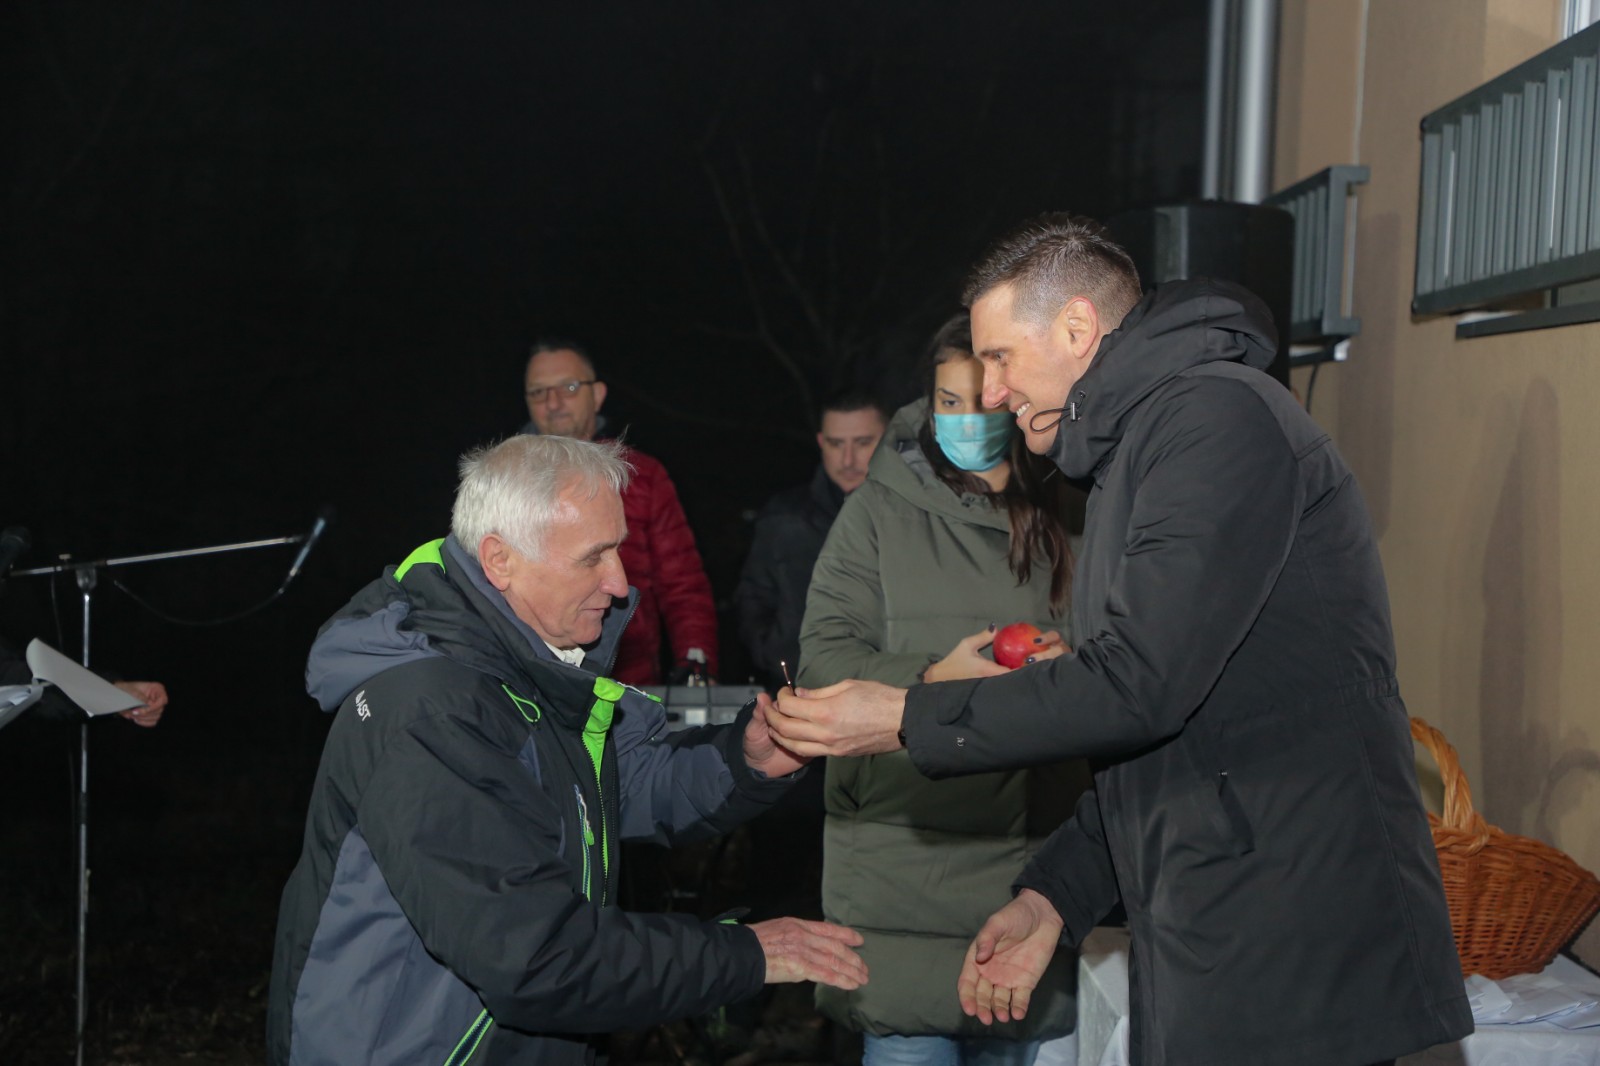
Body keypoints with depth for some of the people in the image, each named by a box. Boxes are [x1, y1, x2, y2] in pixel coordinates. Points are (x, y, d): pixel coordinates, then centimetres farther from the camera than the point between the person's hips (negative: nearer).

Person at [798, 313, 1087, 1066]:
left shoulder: (1062, 517, 8)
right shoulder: (881, 509, 0)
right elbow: (825, 655, -5)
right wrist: (930, 681, -21)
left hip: (1031, 853, 3)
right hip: (907, 852, -3)